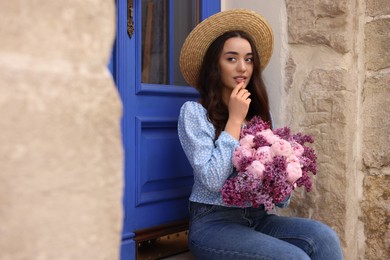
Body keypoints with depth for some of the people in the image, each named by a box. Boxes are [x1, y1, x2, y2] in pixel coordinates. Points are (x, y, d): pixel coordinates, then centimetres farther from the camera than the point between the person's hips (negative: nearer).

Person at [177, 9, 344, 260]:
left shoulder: (260, 114, 12)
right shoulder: (194, 112, -7)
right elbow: (213, 181, -18)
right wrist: (235, 119, -14)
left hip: (257, 217, 6)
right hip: (213, 222, -5)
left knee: (324, 237, -21)